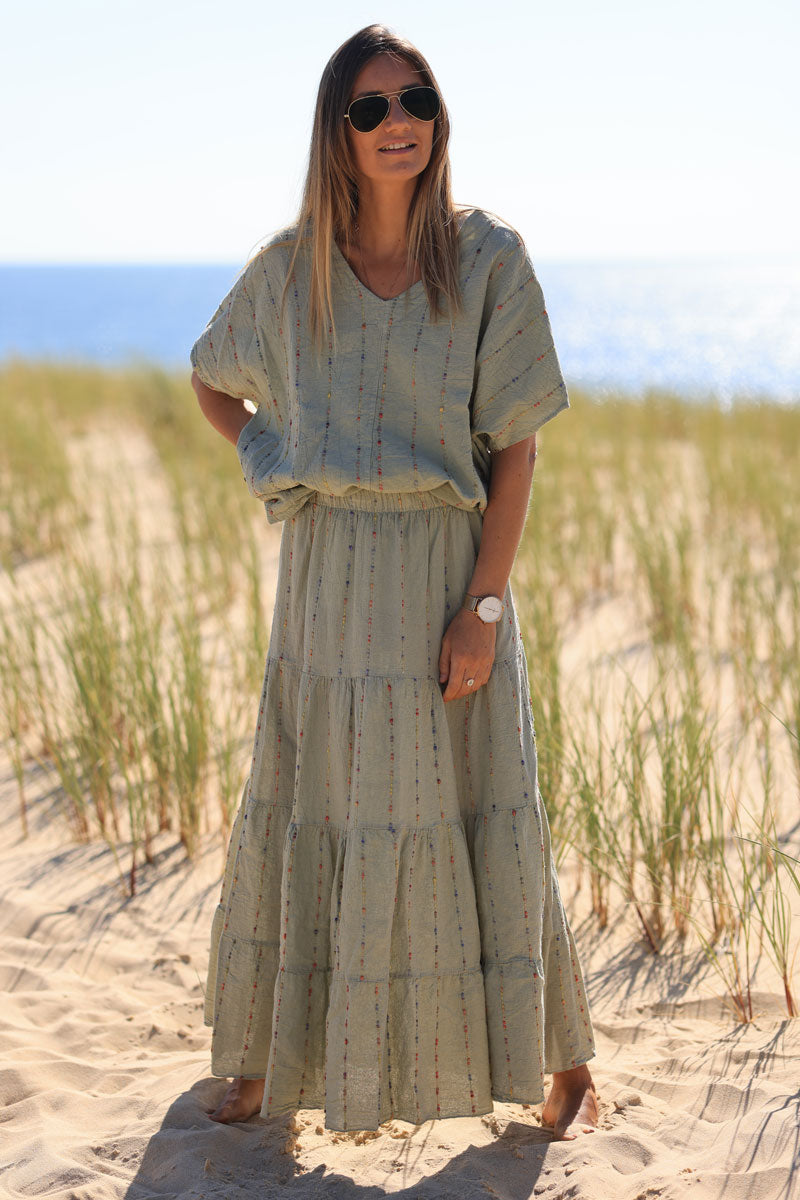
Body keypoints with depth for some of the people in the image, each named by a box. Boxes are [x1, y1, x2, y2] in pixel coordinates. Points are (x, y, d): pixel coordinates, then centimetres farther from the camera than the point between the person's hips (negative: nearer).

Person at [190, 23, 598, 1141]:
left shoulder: (488, 258, -4)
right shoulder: (287, 268, 3)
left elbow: (516, 445, -6)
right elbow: (212, 382, 21)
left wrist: (484, 604, -13)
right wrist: (276, 468, 5)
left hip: (450, 573, -2)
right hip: (328, 583, 2)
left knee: (480, 821, 2)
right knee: (303, 817, 10)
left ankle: (565, 1066, 19)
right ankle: (271, 1057, 29)